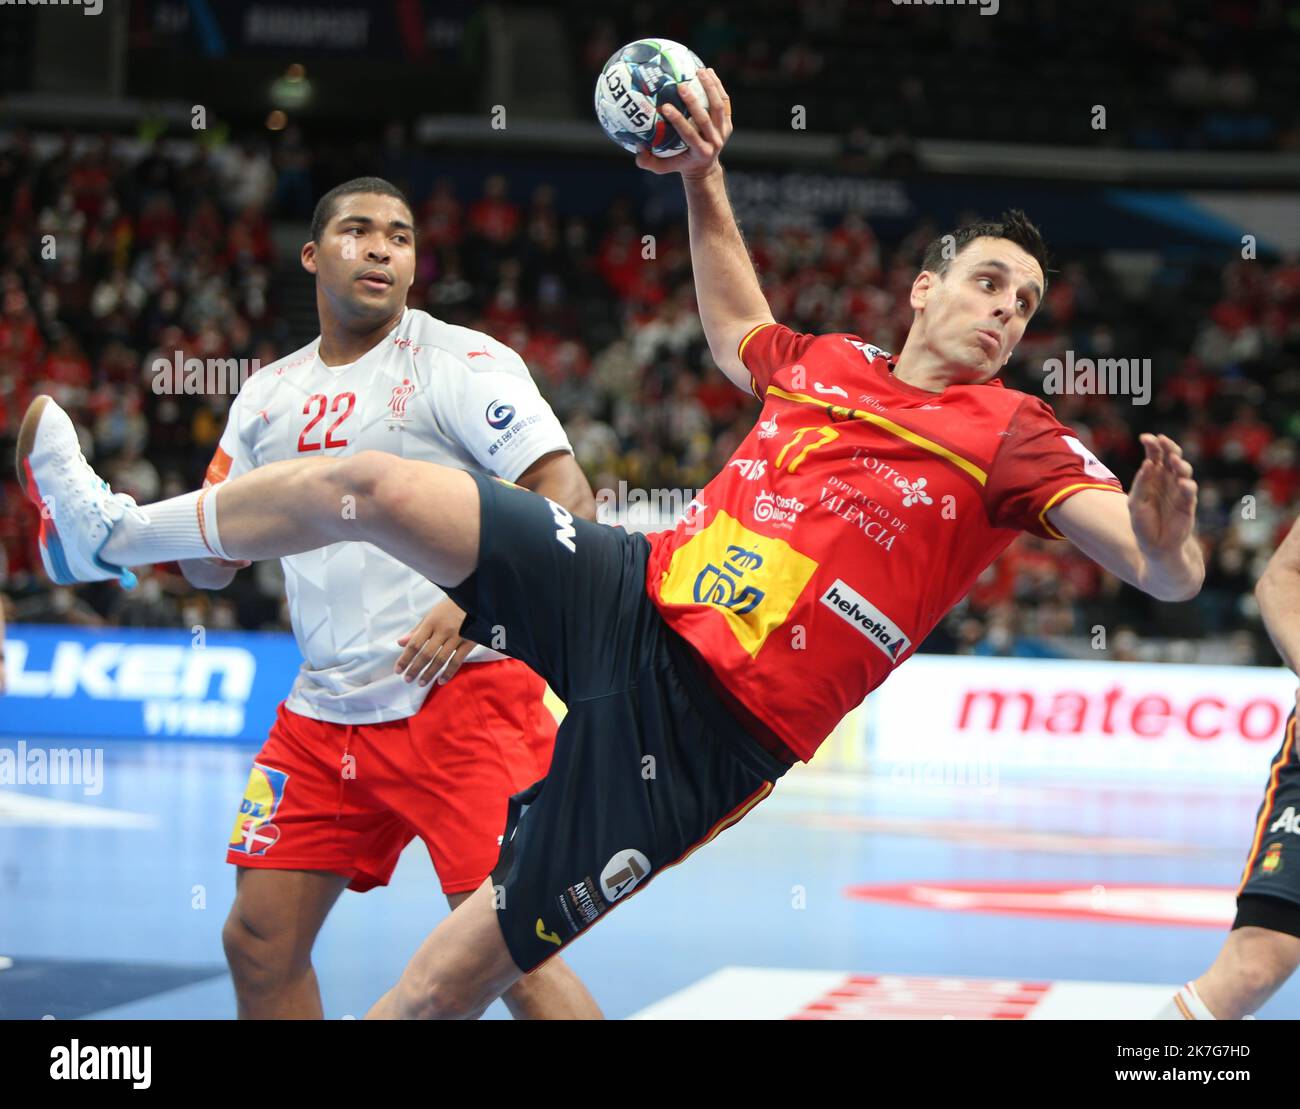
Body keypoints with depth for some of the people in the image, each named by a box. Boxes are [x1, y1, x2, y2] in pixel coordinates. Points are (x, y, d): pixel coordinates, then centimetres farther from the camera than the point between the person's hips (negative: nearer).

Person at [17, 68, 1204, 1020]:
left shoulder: (1013, 435, -2)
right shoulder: (829, 362, 13)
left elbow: (1169, 572, -13)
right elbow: (737, 333, 36)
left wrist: (1164, 537, -37)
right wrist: (703, 178, 27)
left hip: (702, 725, -5)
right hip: (635, 594, 5)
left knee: (449, 980, -7)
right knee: (367, 483, -3)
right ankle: (115, 534, 24)